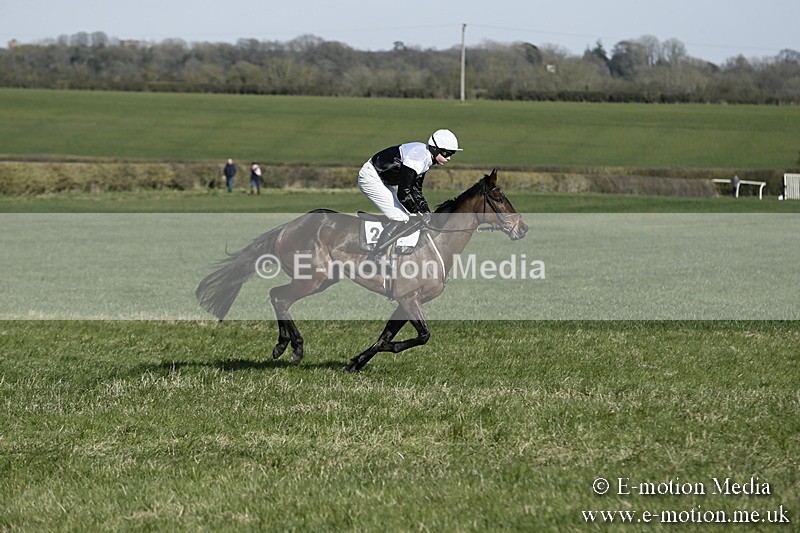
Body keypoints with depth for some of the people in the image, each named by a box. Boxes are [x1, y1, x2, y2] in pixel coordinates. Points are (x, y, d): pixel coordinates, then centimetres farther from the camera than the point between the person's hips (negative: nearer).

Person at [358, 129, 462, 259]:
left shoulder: (426, 157, 4)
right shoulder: (417, 159, -27)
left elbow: (416, 191, 12)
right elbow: (403, 194, -26)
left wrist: (426, 212, 0)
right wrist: (420, 214, -17)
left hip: (380, 179, 10)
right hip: (370, 177, -10)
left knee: (405, 216, 8)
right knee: (399, 219, -14)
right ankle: (374, 258, -12)